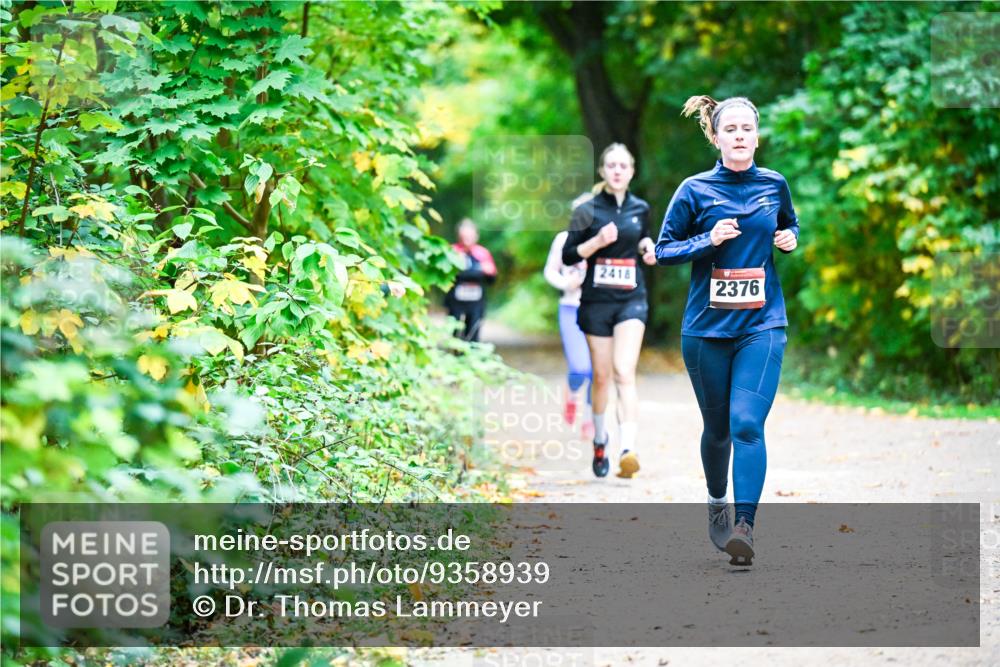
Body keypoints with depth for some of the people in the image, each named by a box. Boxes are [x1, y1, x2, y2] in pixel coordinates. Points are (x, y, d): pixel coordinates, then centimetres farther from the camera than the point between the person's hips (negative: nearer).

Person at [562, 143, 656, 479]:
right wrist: (598, 241, -19)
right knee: (602, 376, 7)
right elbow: (568, 255, -3)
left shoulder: (640, 209, 8)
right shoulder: (588, 210, -2)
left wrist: (647, 247, 4)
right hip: (596, 300, -1)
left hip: (631, 299, 1)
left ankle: (628, 450, -29)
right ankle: (599, 440, 32)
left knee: (624, 372, -17)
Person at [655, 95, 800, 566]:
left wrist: (790, 239, 3)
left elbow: (790, 226, 26)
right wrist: (709, 240, -14)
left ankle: (746, 525, -22)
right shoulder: (695, 190, -1)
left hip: (762, 325, 0)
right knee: (717, 427, 11)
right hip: (706, 327, 0)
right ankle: (716, 502, 37)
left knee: (747, 423, -16)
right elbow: (663, 250, 2)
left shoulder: (774, 185, 6)